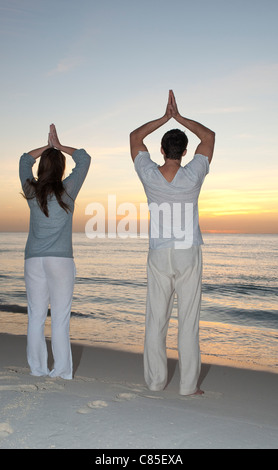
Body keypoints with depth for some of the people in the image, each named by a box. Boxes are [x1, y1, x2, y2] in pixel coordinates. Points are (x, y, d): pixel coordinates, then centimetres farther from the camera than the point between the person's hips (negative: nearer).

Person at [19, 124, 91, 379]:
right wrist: (60, 147, 14)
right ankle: (61, 371, 2)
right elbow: (84, 159, 9)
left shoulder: (31, 190, 5)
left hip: (33, 260, 3)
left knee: (36, 316, 6)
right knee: (60, 317, -1)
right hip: (61, 259, -3)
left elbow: (25, 160, 23)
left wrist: (47, 147, 20)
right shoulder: (67, 190, -3)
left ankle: (37, 370, 10)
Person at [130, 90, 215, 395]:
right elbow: (209, 137, 6)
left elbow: (135, 137, 10)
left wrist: (164, 118, 7)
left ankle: (156, 380, 15)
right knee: (188, 321, 2)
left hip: (159, 255, 2)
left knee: (156, 319, 8)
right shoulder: (192, 176, -10)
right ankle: (188, 384, 7)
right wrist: (179, 117, 4)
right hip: (188, 255, -1)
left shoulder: (149, 175, -7)